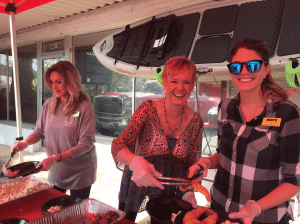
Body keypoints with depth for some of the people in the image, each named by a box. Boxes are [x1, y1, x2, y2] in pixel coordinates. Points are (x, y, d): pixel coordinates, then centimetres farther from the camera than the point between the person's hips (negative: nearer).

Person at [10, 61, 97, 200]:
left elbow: (86, 143, -21)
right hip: (55, 171, 5)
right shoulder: (48, 104, -2)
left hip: (79, 173, -4)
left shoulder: (84, 107, -18)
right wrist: (26, 143, -9)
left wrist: (57, 158, -27)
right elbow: (40, 130, 11)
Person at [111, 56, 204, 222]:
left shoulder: (195, 122, -7)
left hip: (170, 193, 2)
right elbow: (117, 146, -22)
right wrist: (135, 162, -42)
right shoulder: (148, 110, -15)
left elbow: (192, 165, 1)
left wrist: (189, 192, -15)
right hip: (137, 187, -1)